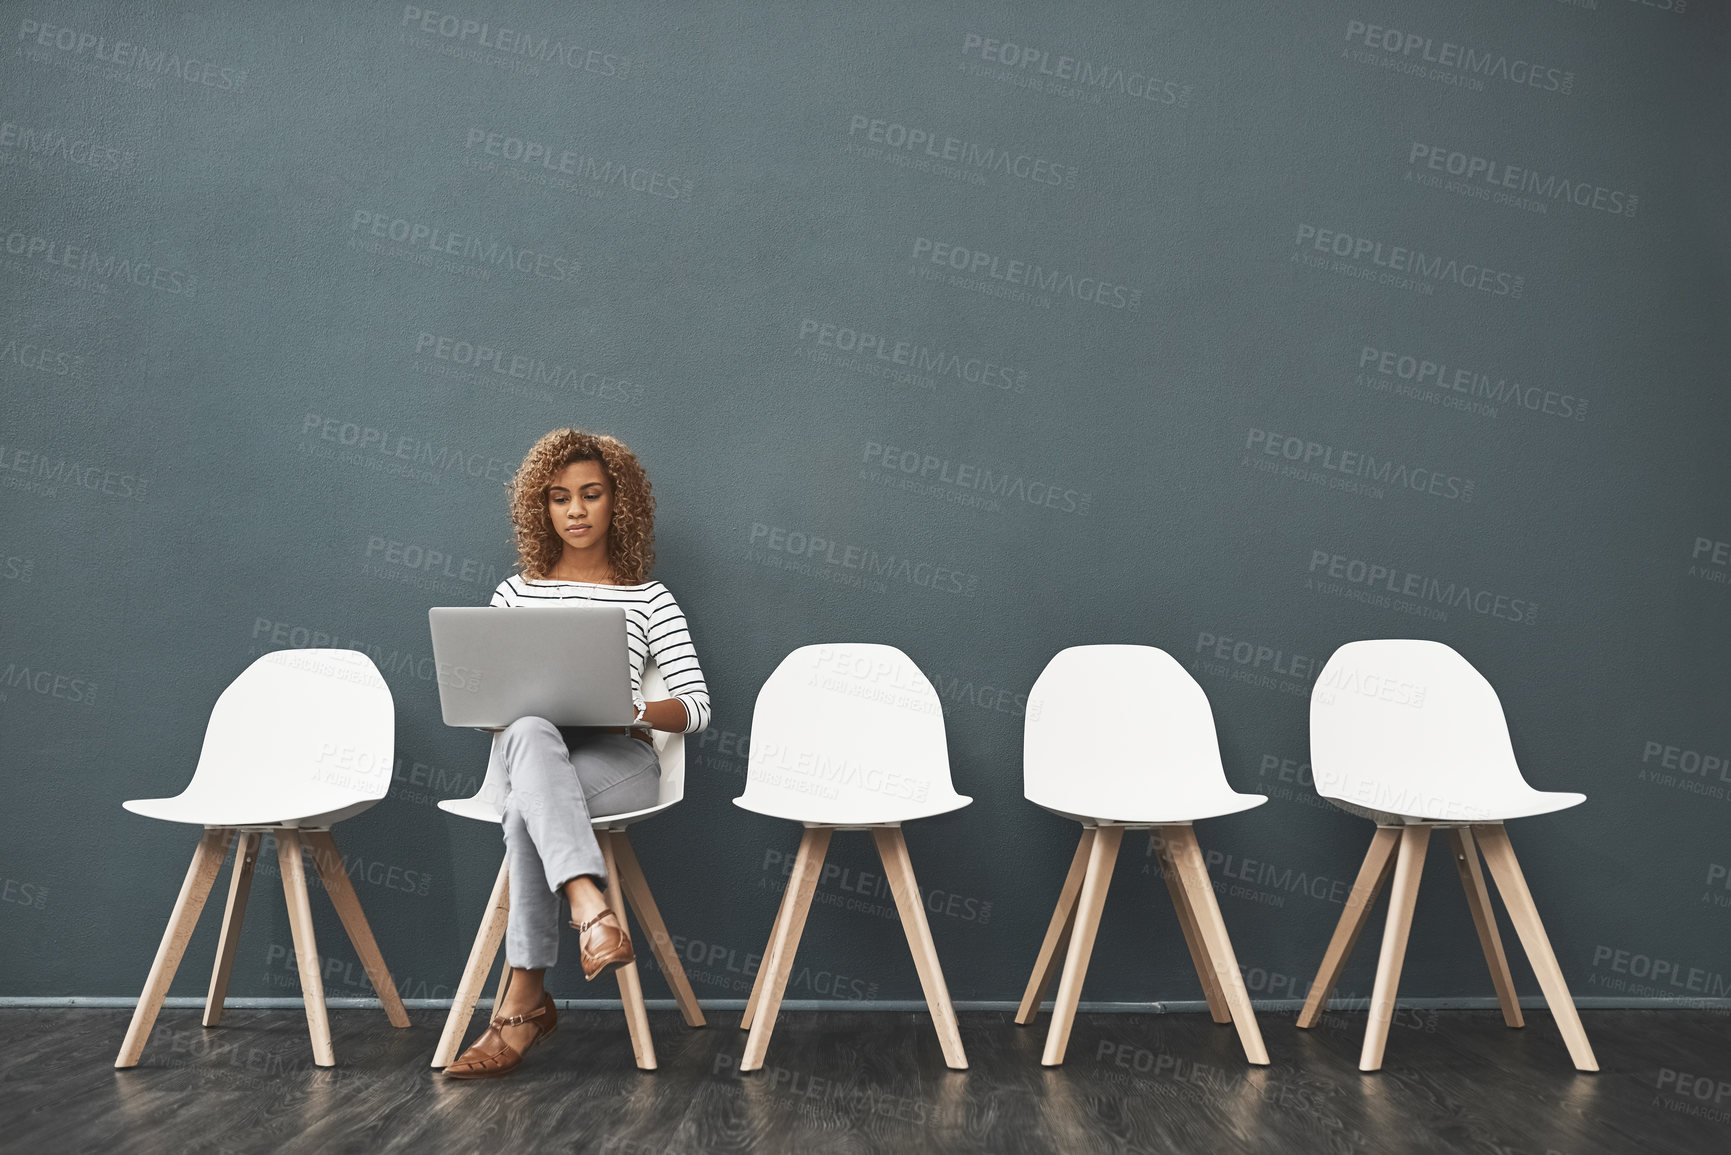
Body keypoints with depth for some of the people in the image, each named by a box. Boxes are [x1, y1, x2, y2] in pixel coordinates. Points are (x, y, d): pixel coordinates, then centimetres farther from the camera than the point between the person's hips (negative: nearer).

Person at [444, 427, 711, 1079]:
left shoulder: (649, 598, 12)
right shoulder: (515, 592, 18)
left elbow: (697, 707, 4)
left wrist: (631, 710, -17)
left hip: (617, 760, -1)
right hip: (523, 752, 1)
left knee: (526, 810, -37)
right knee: (529, 731, -40)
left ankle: (524, 1000, -35)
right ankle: (592, 906, -56)